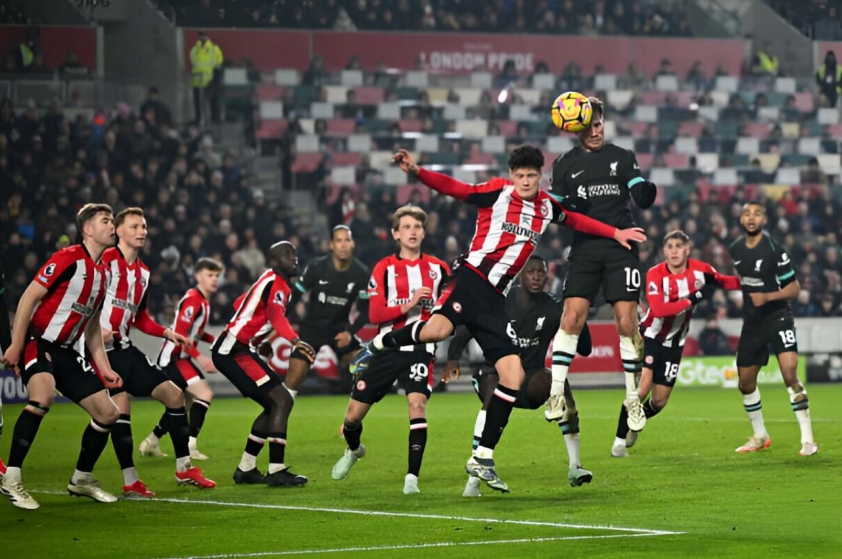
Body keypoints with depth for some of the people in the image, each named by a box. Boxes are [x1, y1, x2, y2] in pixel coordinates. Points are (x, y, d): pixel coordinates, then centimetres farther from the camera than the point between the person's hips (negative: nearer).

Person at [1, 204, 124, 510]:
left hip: (67, 351, 8)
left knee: (108, 413, 5)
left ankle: (82, 479, 23)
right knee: (43, 396, -35)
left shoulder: (102, 273, 12)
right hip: (38, 342, -8)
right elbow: (29, 298, -15)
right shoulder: (68, 259, -14)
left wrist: (104, 368, 15)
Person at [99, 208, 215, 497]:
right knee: (121, 407, -16)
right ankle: (130, 482, -12)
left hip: (125, 348, 9)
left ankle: (183, 468, 15)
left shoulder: (143, 272, 17)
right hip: (103, 347, -9)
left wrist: (166, 333, 12)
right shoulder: (106, 260, -9)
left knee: (173, 394, 7)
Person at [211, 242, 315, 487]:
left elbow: (240, 304, 31)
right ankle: (277, 471, -16)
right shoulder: (275, 284, -14)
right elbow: (277, 317, -34)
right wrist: (295, 341, -51)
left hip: (238, 349, 10)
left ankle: (245, 469, 15)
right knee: (281, 401, -14)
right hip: (233, 350, -10)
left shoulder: (270, 282, 17)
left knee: (276, 404, 13)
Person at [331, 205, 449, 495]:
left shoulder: (438, 268, 6)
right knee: (354, 415, 5)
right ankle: (354, 450, 41)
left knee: (417, 403, -25)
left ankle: (412, 476, -19)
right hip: (388, 349, 1)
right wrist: (409, 304, -20)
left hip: (421, 349, -1)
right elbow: (375, 315, -8)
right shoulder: (384, 269, 1)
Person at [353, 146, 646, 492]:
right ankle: (378, 344, -3)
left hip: (494, 300, 6)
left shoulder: (547, 207, 17)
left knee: (513, 376, -4)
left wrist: (615, 234, 35)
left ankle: (482, 458, 4)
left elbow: (576, 220, 36)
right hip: (471, 278, -6)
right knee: (437, 330, -35)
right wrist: (417, 172, -23)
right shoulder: (498, 192, 1)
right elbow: (455, 189, -9)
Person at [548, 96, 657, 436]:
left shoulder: (622, 158, 8)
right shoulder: (564, 165, 10)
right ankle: (556, 392, -6)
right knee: (572, 316, -13)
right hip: (585, 248, 1)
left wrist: (646, 192, -23)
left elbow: (642, 198, 0)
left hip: (621, 245, -1)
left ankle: (633, 398, 5)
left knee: (627, 321, -6)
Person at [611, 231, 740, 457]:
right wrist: (693, 299, -36)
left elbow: (722, 281, 10)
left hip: (674, 343, 4)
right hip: (650, 336, -4)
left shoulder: (700, 270, -10)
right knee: (642, 389, -21)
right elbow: (658, 309, -33)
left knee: (659, 401, 7)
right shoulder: (656, 274, -20)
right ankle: (620, 440, -9)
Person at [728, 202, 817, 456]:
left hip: (778, 317, -6)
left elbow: (794, 287, -11)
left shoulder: (774, 249, -14)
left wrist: (767, 297, -23)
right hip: (752, 322, 6)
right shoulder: (735, 249, 4)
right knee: (745, 383, 10)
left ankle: (807, 439, -17)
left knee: (790, 374, -21)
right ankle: (760, 437, 30)